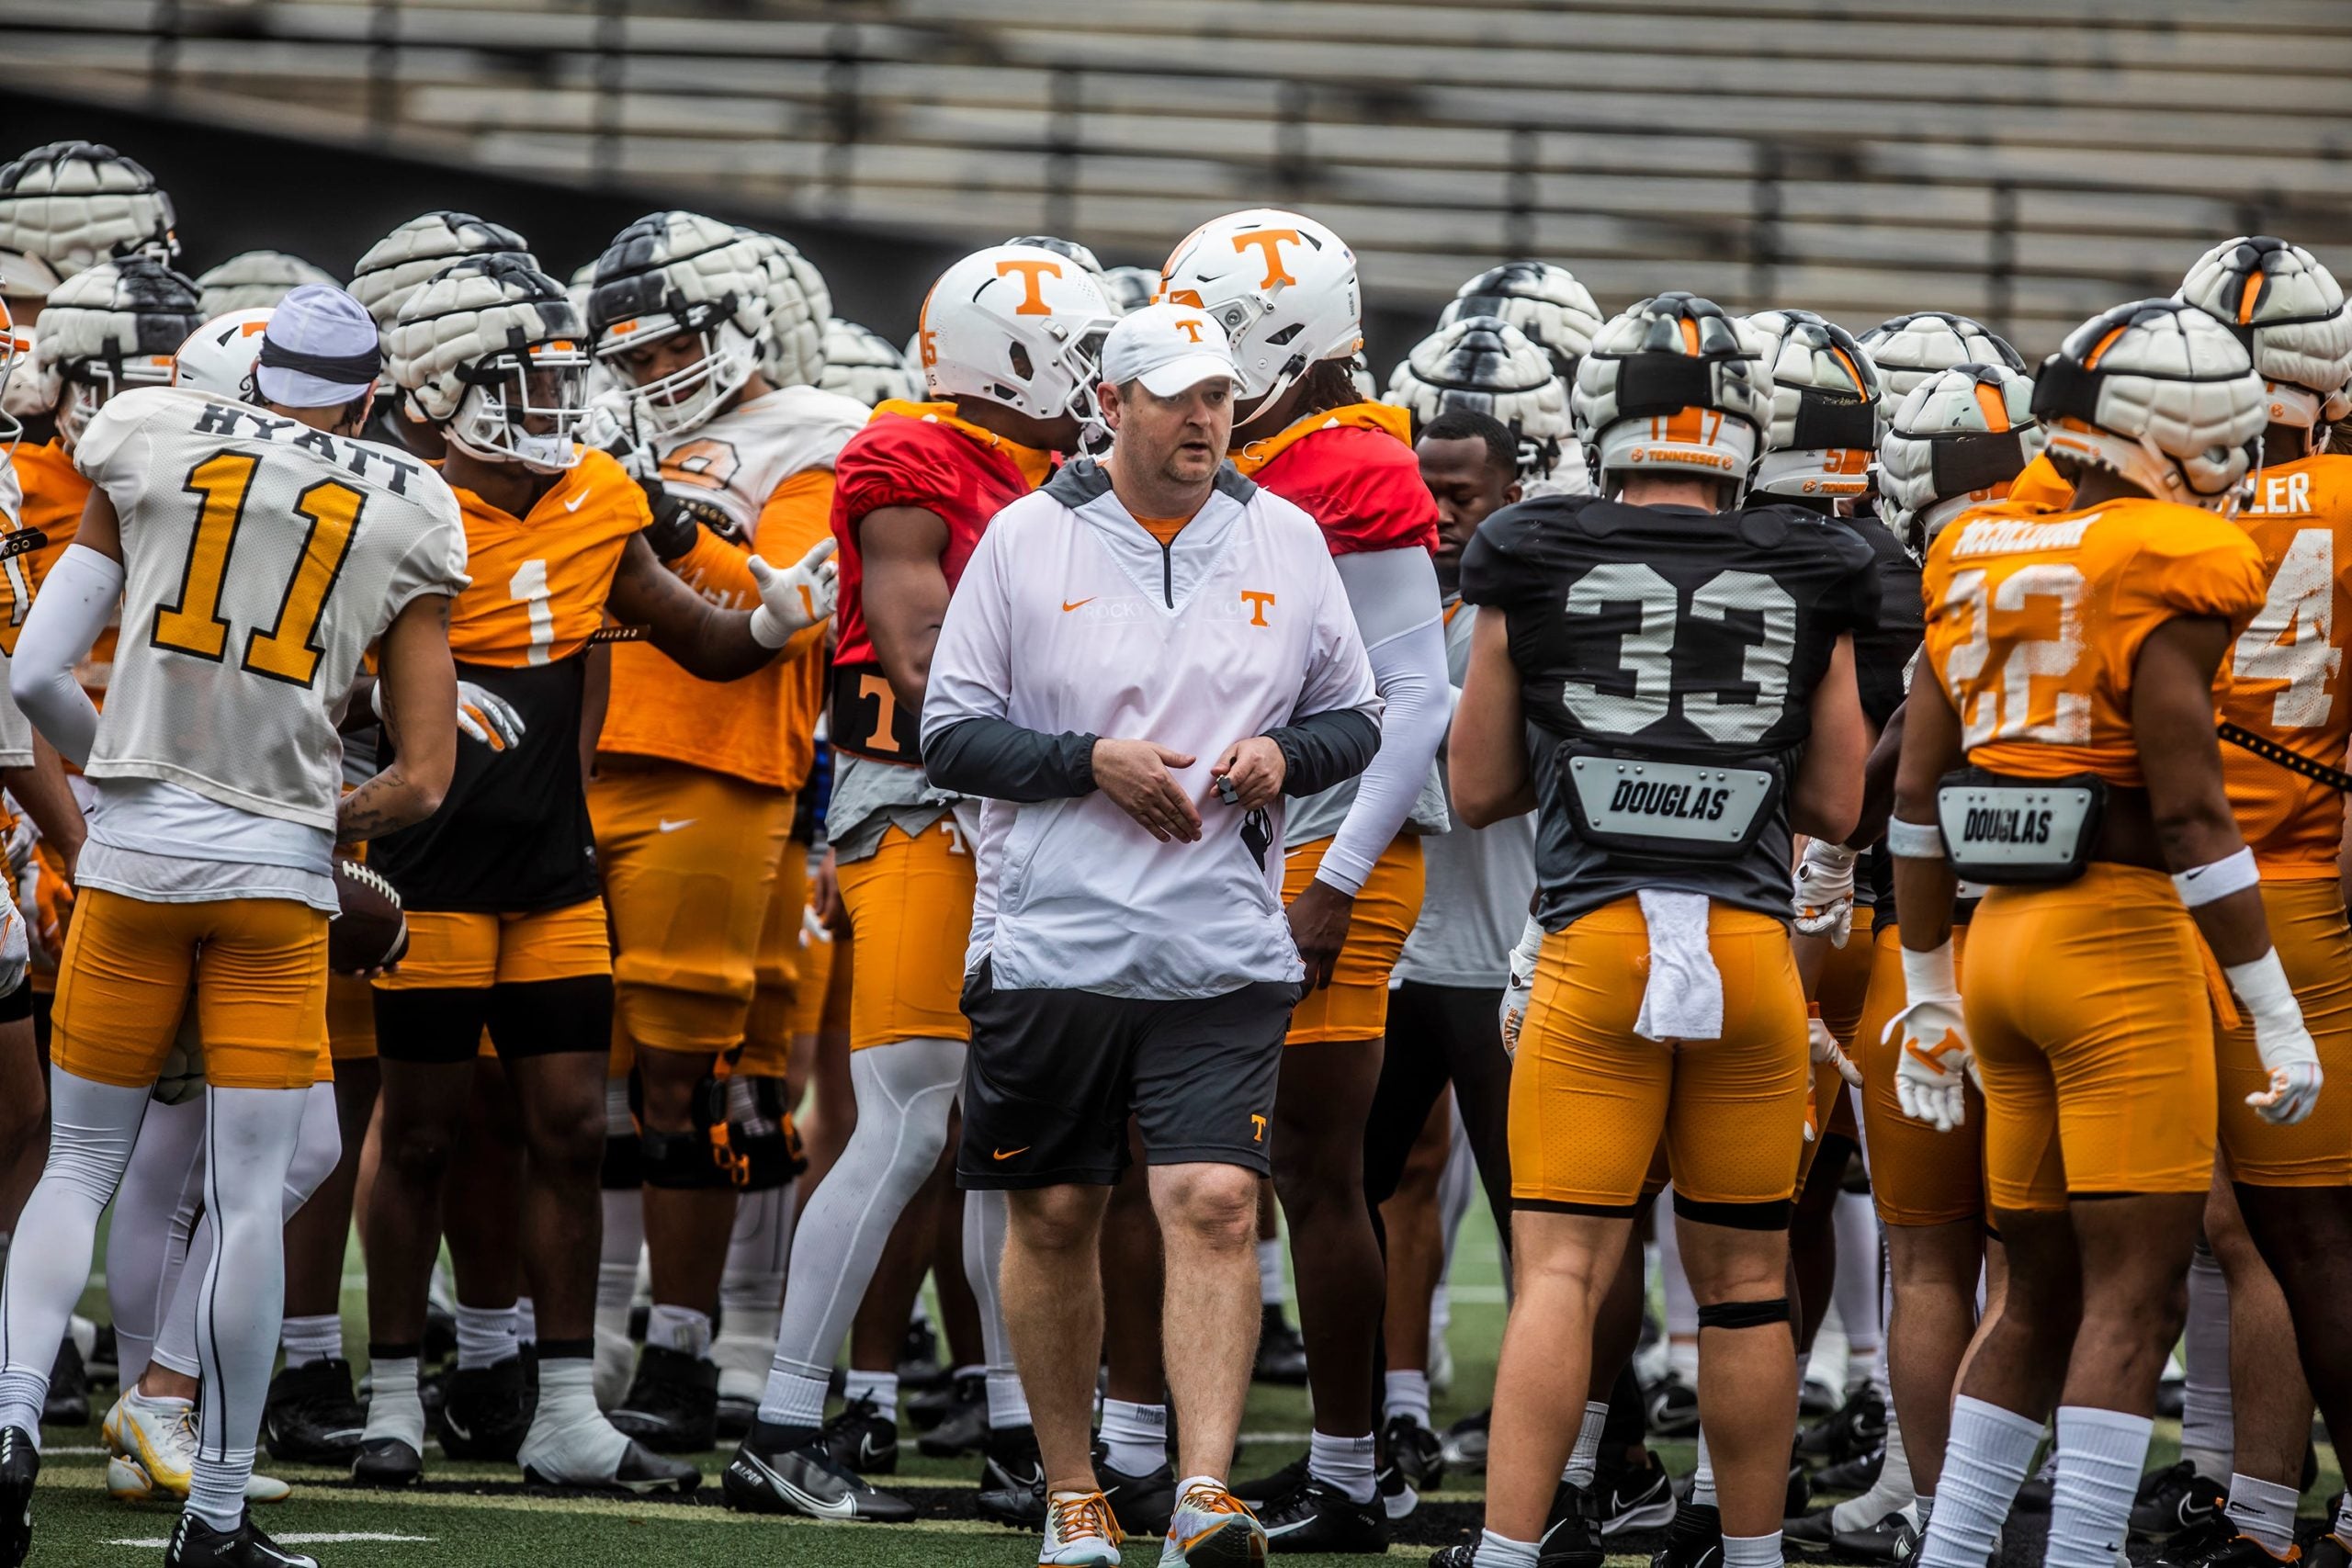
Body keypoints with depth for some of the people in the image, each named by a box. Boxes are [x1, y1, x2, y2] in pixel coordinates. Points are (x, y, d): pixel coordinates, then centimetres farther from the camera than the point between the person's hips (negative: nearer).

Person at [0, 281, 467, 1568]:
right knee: (249, 1198, 4)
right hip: (276, 877, -1)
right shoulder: (409, 520, 4)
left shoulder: (149, 456, 4)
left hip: (134, 849, 1)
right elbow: (422, 778, 2)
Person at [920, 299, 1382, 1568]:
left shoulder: (1285, 543, 7)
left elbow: (1353, 717, 15)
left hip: (1222, 951, 0)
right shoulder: (1028, 539, 0)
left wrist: (1287, 756, -7)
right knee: (1054, 1216, 8)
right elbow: (952, 734, 0)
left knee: (1216, 1204, -13)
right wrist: (1091, 762, -14)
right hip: (1052, 940, 0)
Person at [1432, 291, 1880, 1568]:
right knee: (1743, 1281, 10)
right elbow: (1834, 807, 10)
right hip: (1753, 944, 2)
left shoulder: (1533, 574, 1)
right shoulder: (1807, 586, 4)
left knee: (1560, 1268, -4)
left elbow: (1479, 791, 8)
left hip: (1595, 938, -2)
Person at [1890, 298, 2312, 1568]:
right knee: (2131, 1296, -3)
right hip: (2122, 939, -7)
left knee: (2040, 1292, 15)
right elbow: (2188, 813, -14)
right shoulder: (2163, 574, -11)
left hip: (2006, 937, 7)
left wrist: (1928, 988, 21)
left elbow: (1918, 794, 13)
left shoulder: (1979, 557, 11)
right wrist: (2276, 1013, -10)